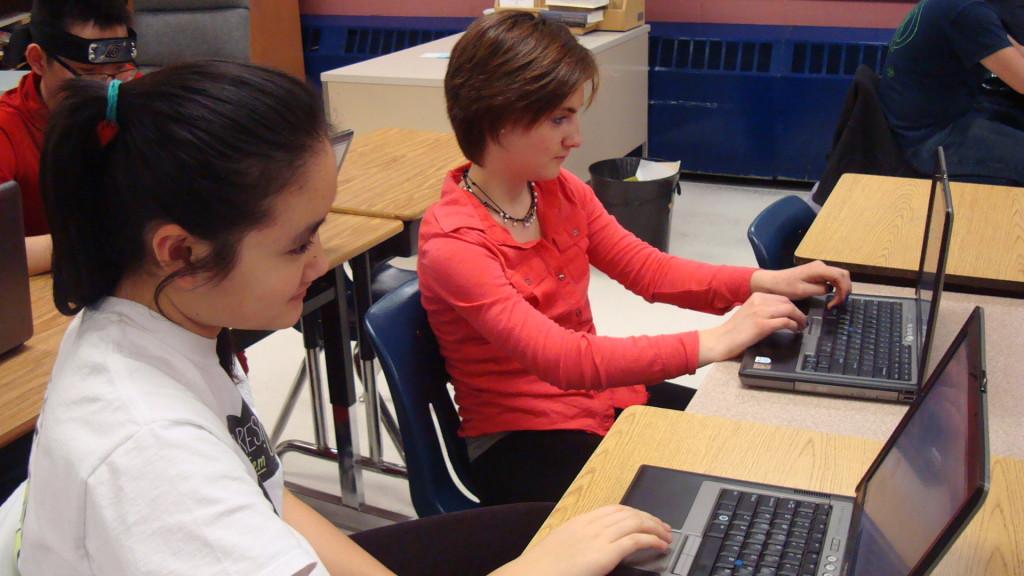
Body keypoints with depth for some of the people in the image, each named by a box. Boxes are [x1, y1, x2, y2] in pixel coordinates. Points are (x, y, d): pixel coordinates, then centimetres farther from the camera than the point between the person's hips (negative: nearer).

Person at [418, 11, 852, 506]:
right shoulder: (453, 246, -25)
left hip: (601, 395, 7)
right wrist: (713, 344, -33)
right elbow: (563, 360, -32)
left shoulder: (560, 191, -2)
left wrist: (765, 282, -11)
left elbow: (648, 269, 3)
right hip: (521, 443, -7)